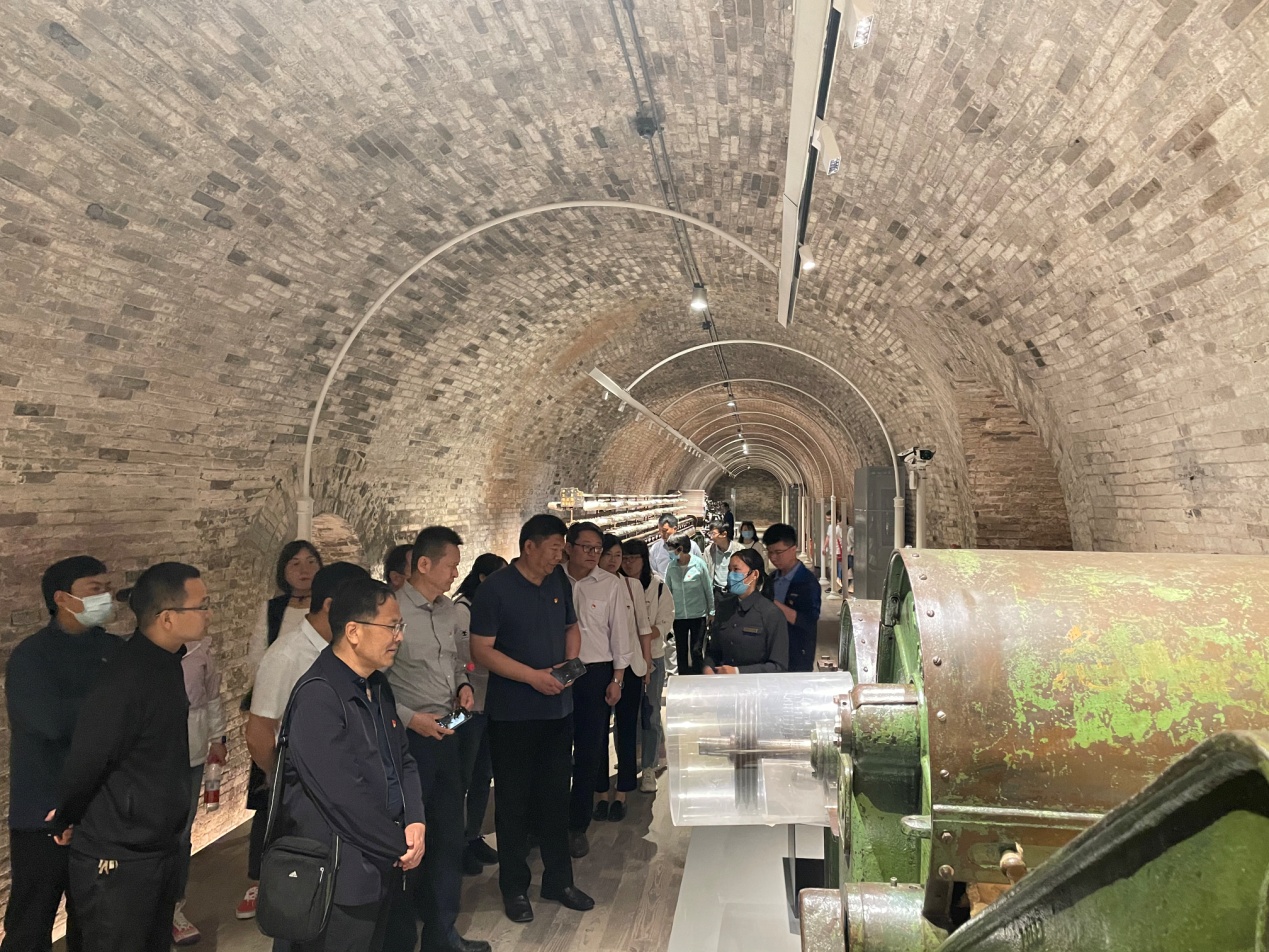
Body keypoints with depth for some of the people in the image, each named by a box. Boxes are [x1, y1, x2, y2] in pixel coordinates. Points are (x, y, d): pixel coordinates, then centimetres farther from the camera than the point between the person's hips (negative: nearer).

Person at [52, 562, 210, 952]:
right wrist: (68, 822, -4)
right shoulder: (125, 679, -27)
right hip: (117, 864, -8)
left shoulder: (165, 661, 2)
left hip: (162, 850, 8)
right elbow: (84, 764, -20)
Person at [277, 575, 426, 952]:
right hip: (339, 875, -8)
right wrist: (399, 846, -15)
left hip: (381, 865, 8)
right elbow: (343, 795, -25)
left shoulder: (378, 686, 7)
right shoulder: (318, 696, -22)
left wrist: (415, 822, -5)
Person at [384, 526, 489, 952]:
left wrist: (464, 685, 1)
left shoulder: (449, 609, 6)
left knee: (450, 837, 17)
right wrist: (411, 718, -19)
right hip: (410, 738, -7)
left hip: (447, 736, 7)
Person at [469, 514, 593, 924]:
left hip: (557, 708, 5)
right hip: (513, 715, -5)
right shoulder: (495, 588, -13)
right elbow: (481, 650, -15)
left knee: (556, 796, 15)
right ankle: (514, 888, 25)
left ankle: (559, 879, 31)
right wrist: (533, 676, -21)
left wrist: (569, 662, -2)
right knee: (514, 802, 9)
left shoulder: (559, 583, 4)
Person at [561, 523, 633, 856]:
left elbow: (619, 631, 2)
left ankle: (578, 826, 20)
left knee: (589, 752, 6)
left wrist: (617, 679, -1)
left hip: (596, 673, 0)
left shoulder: (610, 585, -1)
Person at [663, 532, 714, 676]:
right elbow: (668, 591, 6)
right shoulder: (671, 567, -2)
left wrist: (711, 611, 2)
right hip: (678, 616, 3)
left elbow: (708, 589, -1)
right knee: (681, 652, 10)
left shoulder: (699, 564, -8)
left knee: (696, 651, 0)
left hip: (698, 615, -3)